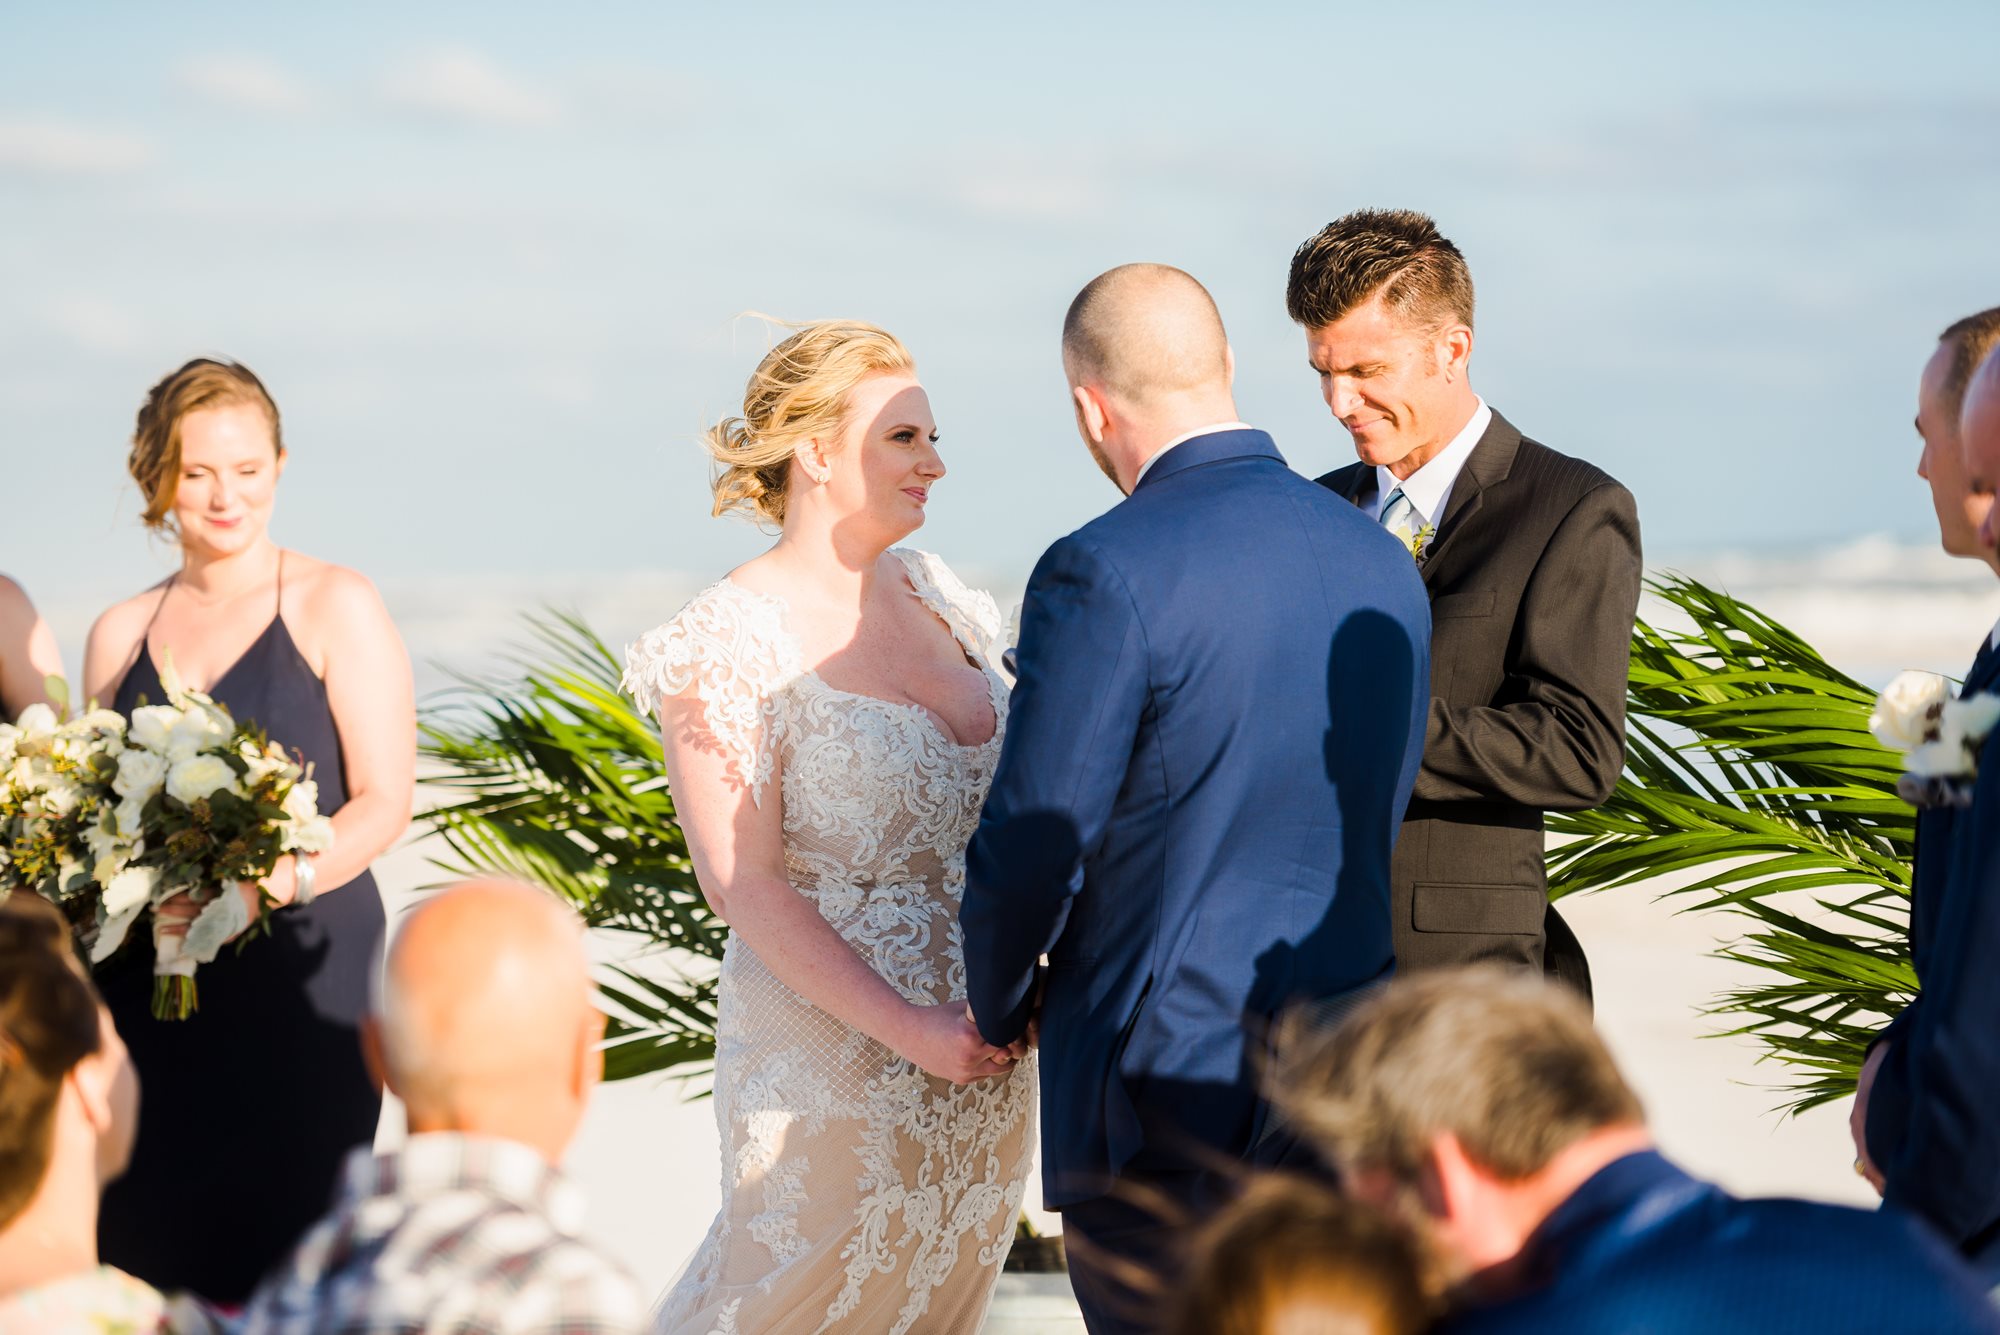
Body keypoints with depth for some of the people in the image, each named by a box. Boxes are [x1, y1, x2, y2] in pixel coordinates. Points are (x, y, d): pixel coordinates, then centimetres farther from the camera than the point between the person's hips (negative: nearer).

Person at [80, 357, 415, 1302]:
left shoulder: (333, 608, 2)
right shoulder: (121, 635, 14)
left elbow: (384, 802, -4)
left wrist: (269, 885, -20)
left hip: (302, 979, -3)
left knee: (280, 1249, -7)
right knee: (150, 1251, -2)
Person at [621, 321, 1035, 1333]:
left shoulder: (933, 597, 7)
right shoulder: (730, 639, -13)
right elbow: (743, 882, -15)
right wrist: (906, 1028, -20)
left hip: (983, 1046, 7)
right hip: (831, 1050, -7)